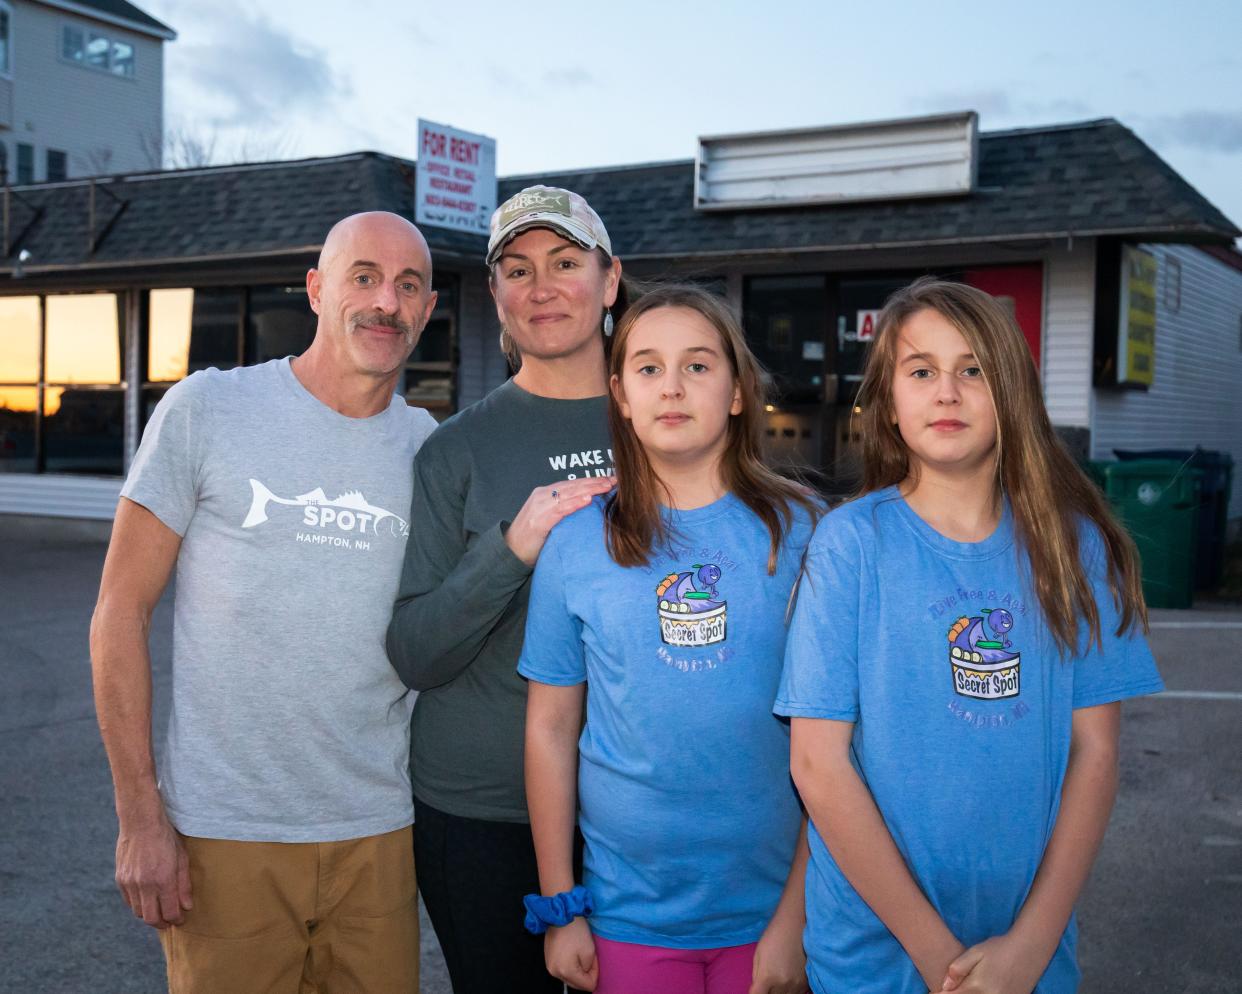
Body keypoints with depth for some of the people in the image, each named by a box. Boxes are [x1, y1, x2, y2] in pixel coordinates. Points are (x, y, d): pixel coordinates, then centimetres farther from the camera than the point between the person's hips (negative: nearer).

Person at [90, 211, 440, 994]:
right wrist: (140, 816, -7)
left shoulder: (430, 447, 4)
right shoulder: (205, 410, -5)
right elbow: (120, 613, -5)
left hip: (377, 833, 3)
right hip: (223, 837, -3)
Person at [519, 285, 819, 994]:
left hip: (769, 907, 0)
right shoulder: (578, 542, -2)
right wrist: (558, 906, 3)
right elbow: (551, 727, 3)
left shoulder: (800, 531, -4)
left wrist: (797, 917, -6)